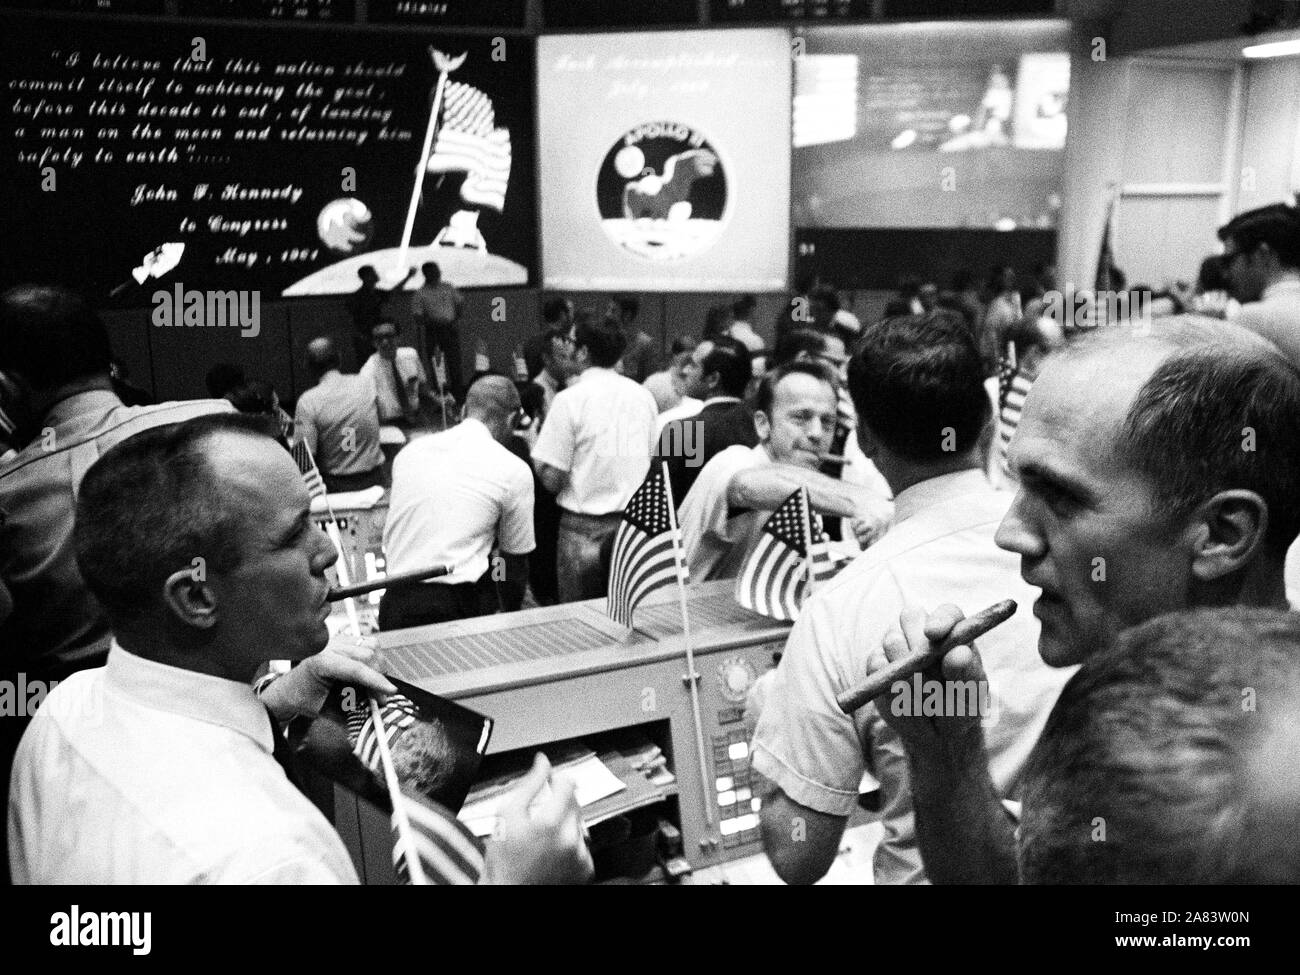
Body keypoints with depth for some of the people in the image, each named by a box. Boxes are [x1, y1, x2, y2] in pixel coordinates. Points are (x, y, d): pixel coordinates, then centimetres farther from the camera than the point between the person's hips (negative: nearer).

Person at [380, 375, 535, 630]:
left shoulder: (410, 451, 14)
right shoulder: (513, 470, 0)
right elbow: (516, 560, 8)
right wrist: (509, 617, 25)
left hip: (394, 602, 5)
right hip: (460, 606, -5)